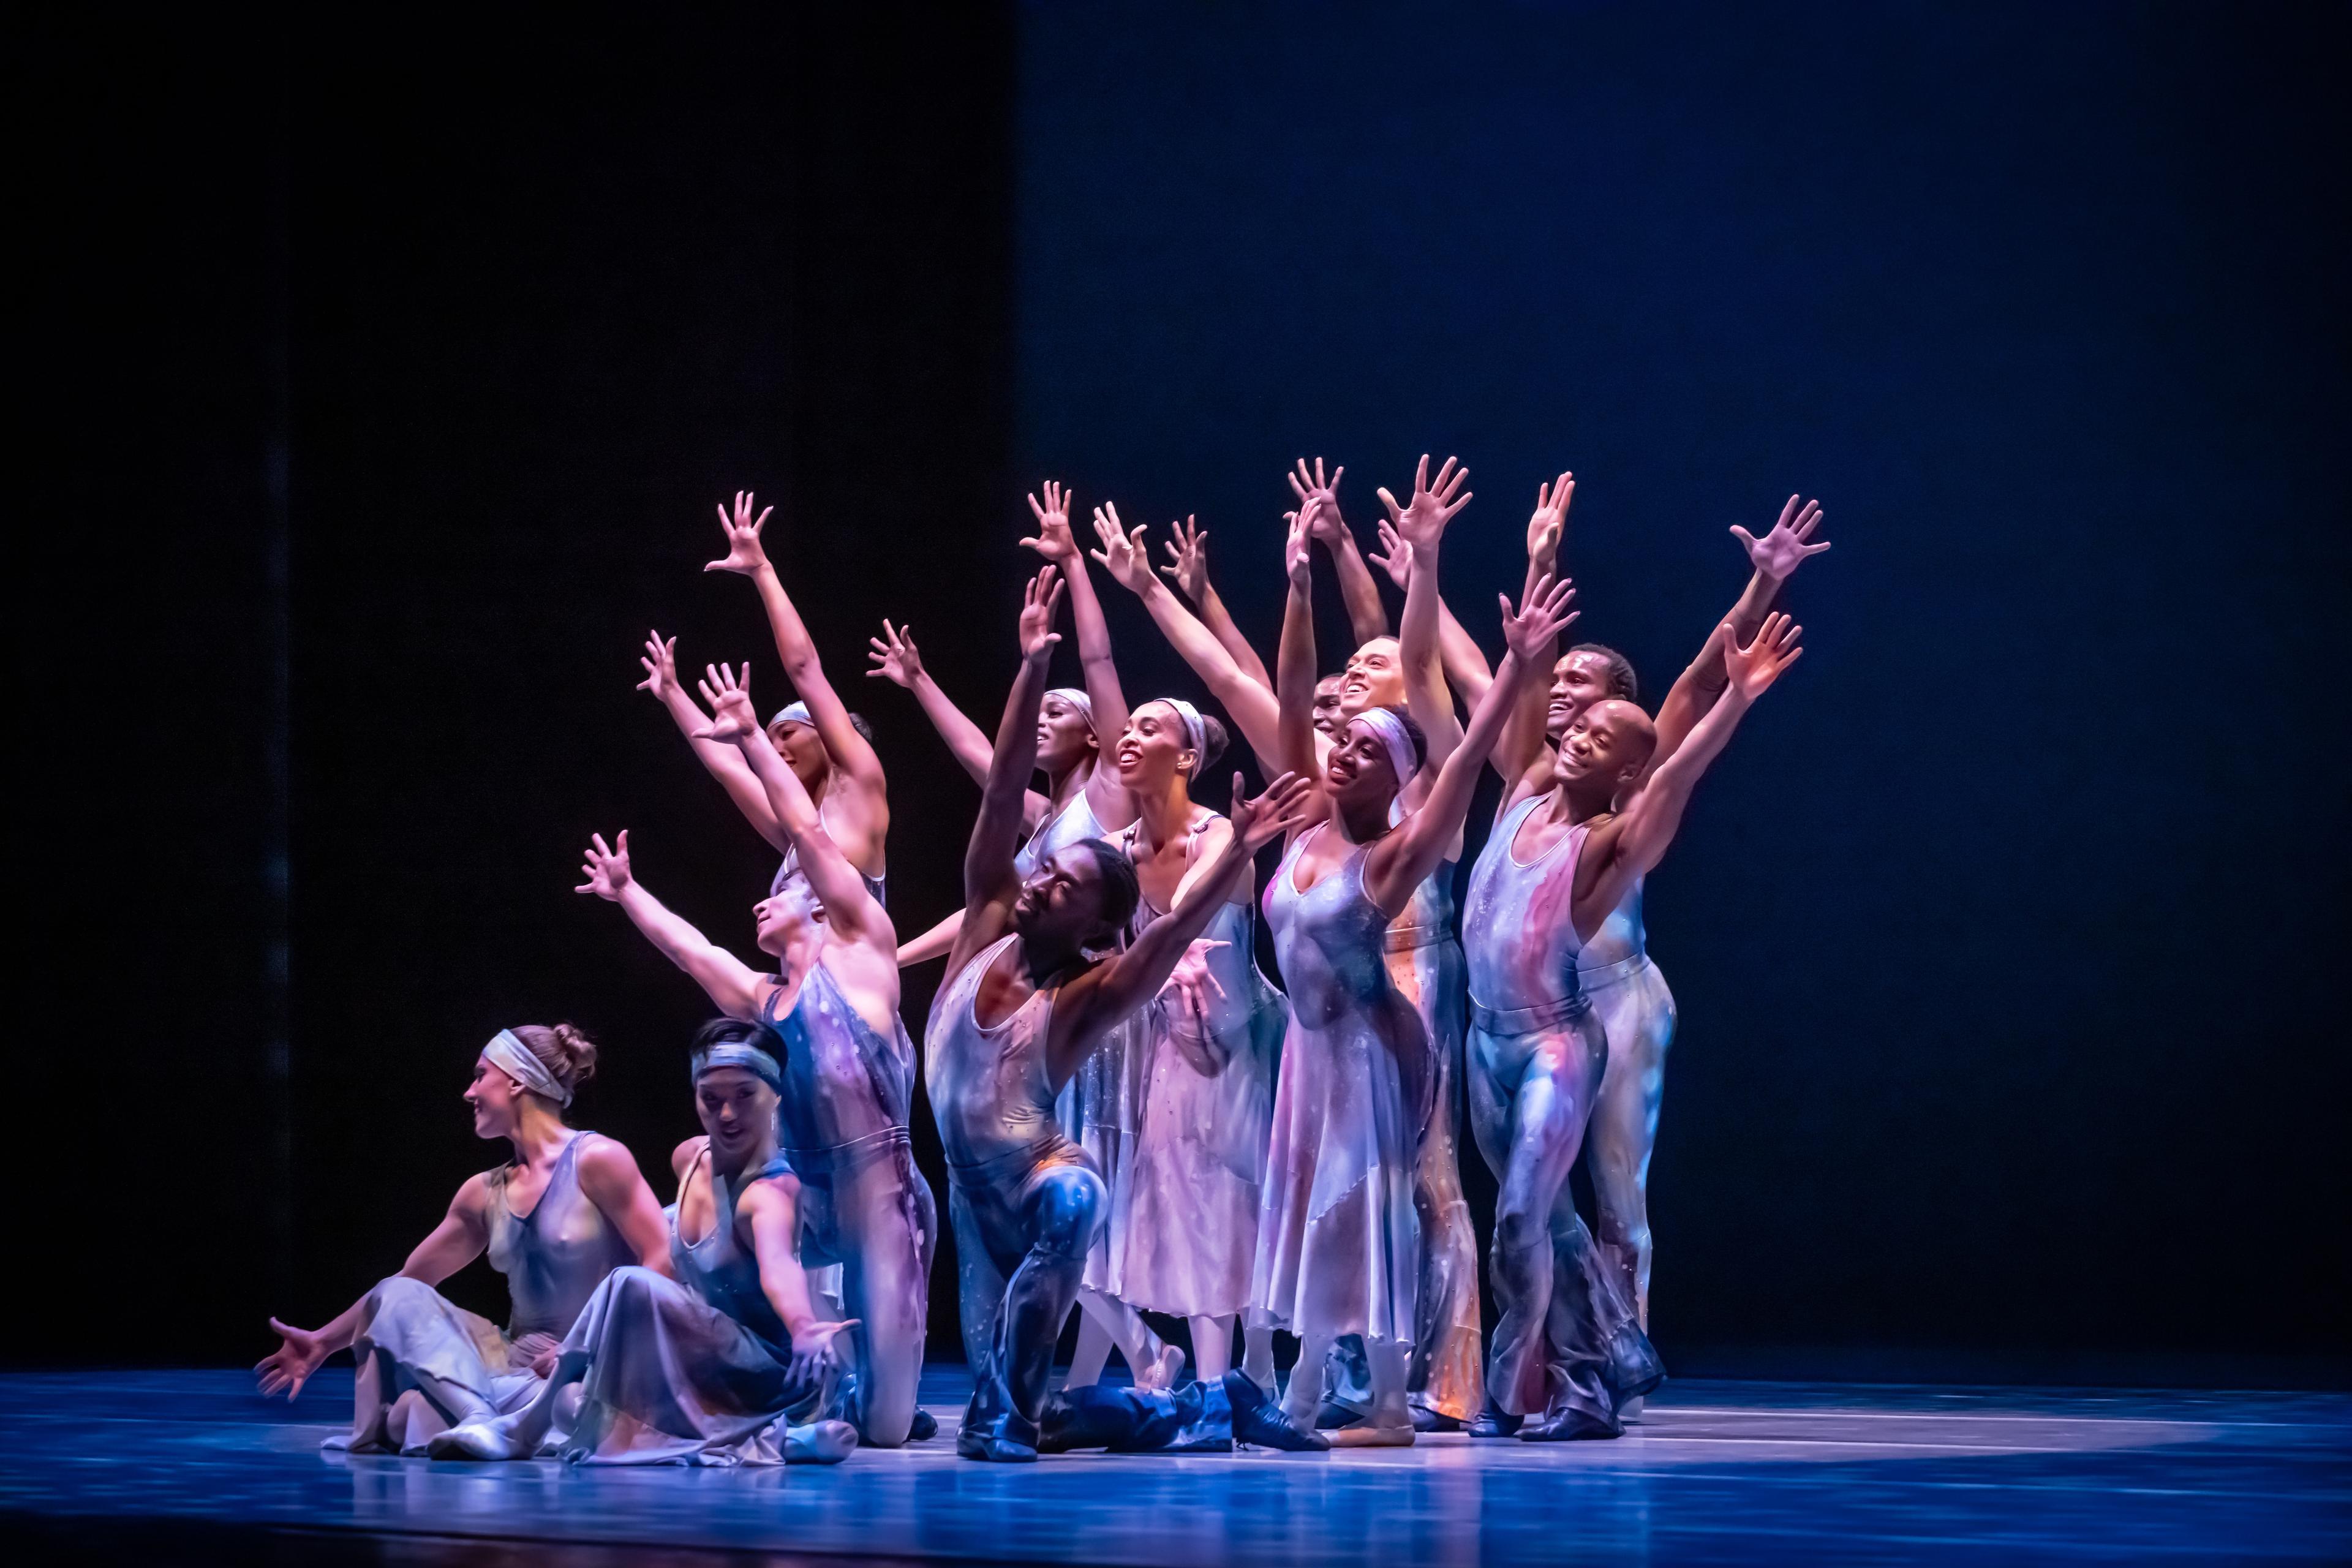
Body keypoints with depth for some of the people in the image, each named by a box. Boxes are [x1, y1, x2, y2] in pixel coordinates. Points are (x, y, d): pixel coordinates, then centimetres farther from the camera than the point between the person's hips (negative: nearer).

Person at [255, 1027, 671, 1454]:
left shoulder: (596, 1161, -6)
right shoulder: (485, 1194, 15)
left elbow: (661, 1260, -11)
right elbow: (408, 1281, 23)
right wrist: (323, 1342, 25)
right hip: (517, 1362, 7)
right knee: (398, 1296, -14)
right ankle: (478, 1419, -35)